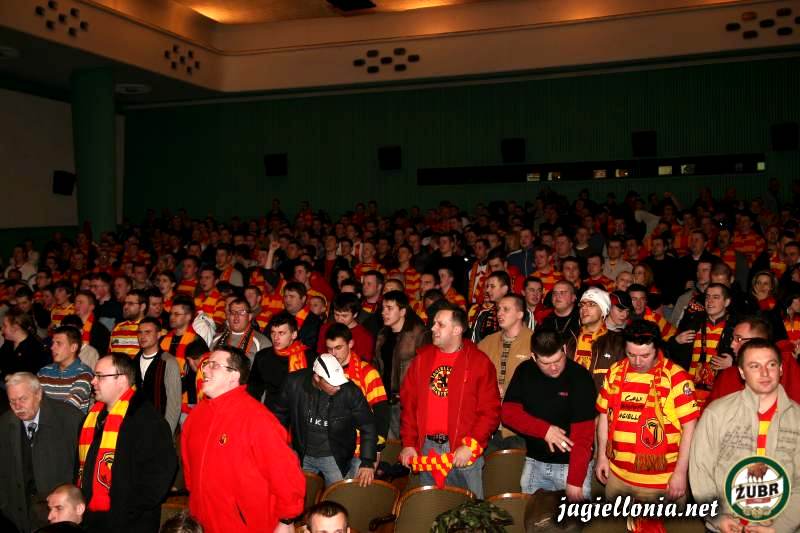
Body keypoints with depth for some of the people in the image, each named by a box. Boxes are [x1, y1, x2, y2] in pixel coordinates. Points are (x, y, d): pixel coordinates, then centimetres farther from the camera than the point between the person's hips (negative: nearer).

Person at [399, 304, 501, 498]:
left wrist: (471, 445, -15)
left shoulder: (479, 362, -4)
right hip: (427, 446, 4)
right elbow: (408, 403, 9)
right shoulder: (422, 358, 8)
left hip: (464, 450, -3)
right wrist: (408, 443, 3)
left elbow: (491, 410, -8)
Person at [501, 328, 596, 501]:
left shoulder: (579, 377, -16)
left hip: (571, 464, -4)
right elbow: (508, 413, -6)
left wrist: (574, 481, -23)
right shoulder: (524, 371, -2)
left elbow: (582, 434, -20)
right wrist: (545, 430, -18)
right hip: (534, 463, 4)